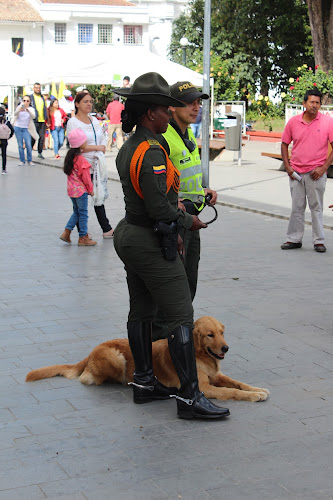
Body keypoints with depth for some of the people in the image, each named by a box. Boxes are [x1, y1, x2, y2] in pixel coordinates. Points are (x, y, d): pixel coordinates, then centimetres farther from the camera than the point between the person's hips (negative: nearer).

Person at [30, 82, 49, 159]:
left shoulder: (42, 97, 16)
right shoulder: (31, 97, 0)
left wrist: (46, 120, 13)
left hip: (42, 121, 5)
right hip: (35, 121, -4)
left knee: (42, 137, 2)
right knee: (33, 137, -2)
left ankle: (40, 153, 10)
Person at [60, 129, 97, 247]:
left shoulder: (69, 156, 4)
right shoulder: (81, 160, -20)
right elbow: (86, 178, -17)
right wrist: (91, 189, -3)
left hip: (71, 190, 8)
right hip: (81, 190, -8)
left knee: (76, 211, 20)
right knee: (83, 214, 3)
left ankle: (66, 232, 15)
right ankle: (83, 238, 10)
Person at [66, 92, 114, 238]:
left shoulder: (94, 120, 14)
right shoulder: (73, 122, -8)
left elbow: (103, 139, 16)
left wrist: (102, 149, -5)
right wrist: (97, 147, -13)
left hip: (96, 166, 7)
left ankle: (107, 230, 17)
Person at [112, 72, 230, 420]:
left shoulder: (128, 148, 11)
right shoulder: (151, 152, -21)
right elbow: (160, 208, -26)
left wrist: (170, 232, 19)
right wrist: (189, 221, -8)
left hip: (130, 234, 11)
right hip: (152, 244, -11)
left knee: (141, 311, 16)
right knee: (181, 316, -8)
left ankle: (143, 382, 26)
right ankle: (189, 396, -5)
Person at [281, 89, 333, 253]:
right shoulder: (293, 122, 3)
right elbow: (284, 144, 12)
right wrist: (287, 166, 2)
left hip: (316, 173, -2)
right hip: (296, 172, 3)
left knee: (316, 207, 3)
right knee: (297, 207, 9)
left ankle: (319, 241, 10)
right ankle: (294, 239, 18)